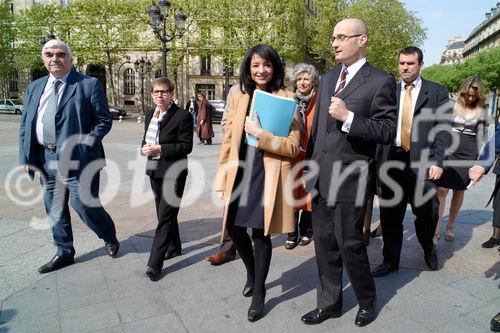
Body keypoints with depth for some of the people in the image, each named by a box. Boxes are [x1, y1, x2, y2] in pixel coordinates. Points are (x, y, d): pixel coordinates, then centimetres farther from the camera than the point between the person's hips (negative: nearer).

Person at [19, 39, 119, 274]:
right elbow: (25, 126, 13)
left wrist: (85, 143, -17)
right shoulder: (34, 88, 13)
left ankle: (109, 237, 26)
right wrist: (25, 157, 4)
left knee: (84, 204, -4)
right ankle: (64, 253, 31)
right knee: (54, 208, 13)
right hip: (45, 158, 6)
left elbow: (104, 120, -6)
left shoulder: (89, 85, -3)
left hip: (77, 158, -6)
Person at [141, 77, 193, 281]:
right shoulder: (150, 114, 10)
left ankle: (154, 264, -1)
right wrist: (145, 147, -6)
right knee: (164, 213, 19)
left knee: (165, 216, -5)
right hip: (155, 170, 8)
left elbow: (186, 146, -15)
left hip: (173, 172, -8)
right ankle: (174, 247, 38)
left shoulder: (182, 116, -12)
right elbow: (146, 138, 17)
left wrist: (160, 148, -21)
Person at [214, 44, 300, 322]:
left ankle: (259, 292, 27)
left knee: (260, 232, 3)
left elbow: (293, 146, -10)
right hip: (241, 173, 5)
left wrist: (261, 134, -20)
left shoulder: (286, 99, -4)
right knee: (234, 228, 11)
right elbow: (229, 141, 9)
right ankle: (252, 273, 42)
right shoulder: (239, 98, 9)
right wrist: (223, 177, 6)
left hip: (268, 175, -4)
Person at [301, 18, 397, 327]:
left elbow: (388, 130, -10)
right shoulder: (328, 78, 15)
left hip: (349, 178, -6)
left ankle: (367, 300, 32)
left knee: (350, 244, 4)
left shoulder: (381, 81, -5)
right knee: (324, 243, 14)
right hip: (320, 176, 6)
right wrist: (310, 166, 15)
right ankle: (330, 303, 32)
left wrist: (348, 117, -21)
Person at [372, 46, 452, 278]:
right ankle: (390, 261, 23)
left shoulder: (437, 93, 6)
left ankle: (428, 249, 36)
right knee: (389, 215, 7)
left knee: (427, 212, 4)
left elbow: (443, 130, -1)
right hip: (392, 161, 2)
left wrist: (437, 162, -11)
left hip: (422, 163, -2)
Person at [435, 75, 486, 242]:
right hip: (448, 152, -3)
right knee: (441, 190, -12)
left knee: (459, 191, 8)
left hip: (468, 155, 3)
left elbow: (479, 136, 13)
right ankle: (436, 230, -9)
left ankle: (450, 226, 21)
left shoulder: (479, 112, 9)